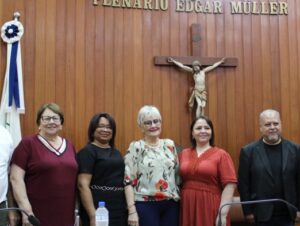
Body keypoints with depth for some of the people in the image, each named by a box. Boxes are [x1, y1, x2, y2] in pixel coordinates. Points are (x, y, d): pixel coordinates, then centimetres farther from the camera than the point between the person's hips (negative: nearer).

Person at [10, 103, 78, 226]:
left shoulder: (69, 146, 11)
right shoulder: (28, 144, -4)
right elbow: (16, 178, -9)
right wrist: (26, 209, -16)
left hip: (66, 215, 5)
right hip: (37, 216, -4)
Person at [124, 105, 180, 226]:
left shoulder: (170, 144, 9)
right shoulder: (136, 147, -4)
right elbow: (128, 181, -8)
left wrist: (178, 196, 11)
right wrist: (132, 210, -13)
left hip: (171, 204, 4)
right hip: (146, 205, -4)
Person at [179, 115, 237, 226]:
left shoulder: (221, 154, -4)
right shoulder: (183, 154, 7)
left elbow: (229, 185, -9)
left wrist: (223, 214, -15)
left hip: (210, 208, -3)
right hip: (187, 207, 3)